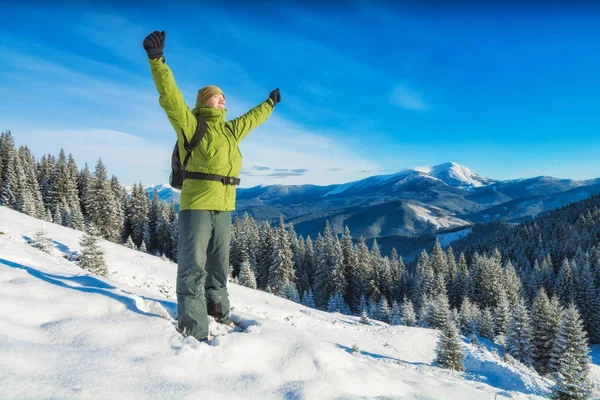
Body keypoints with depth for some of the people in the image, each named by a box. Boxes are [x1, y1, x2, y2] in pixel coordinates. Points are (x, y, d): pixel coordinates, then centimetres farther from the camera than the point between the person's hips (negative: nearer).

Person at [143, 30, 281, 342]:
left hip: (223, 208, 7)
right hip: (196, 206, -7)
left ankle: (218, 312, 36)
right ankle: (193, 330, 0)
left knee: (218, 266, 19)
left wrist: (270, 103, 49)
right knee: (193, 267, -5)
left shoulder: (230, 130, 18)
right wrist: (157, 59, -27)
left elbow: (251, 119, 35)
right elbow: (170, 97, -16)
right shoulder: (191, 125, -2)